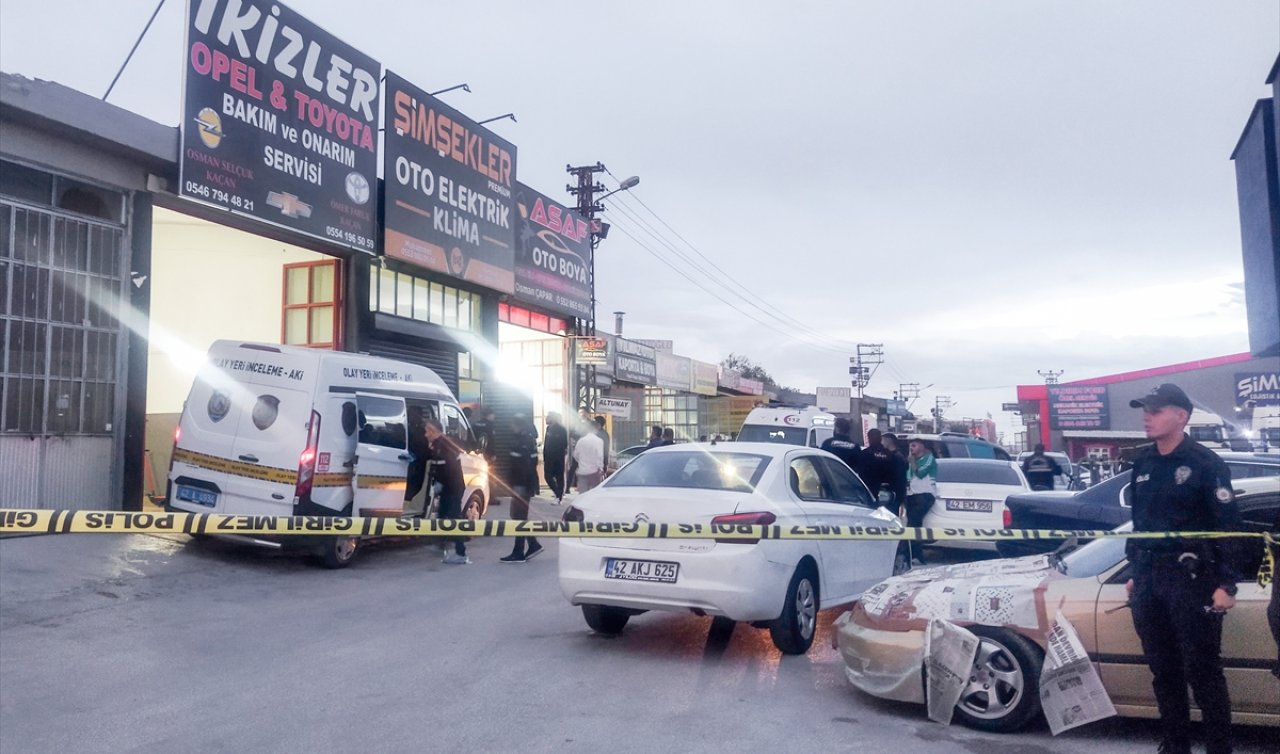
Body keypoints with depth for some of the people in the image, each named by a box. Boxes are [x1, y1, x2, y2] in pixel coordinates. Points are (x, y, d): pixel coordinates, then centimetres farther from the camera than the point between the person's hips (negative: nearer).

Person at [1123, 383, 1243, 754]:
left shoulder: (1206, 463, -8)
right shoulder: (1143, 461, 12)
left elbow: (1229, 526, -11)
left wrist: (1226, 584, -15)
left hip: (1191, 580, -6)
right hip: (1149, 580, 7)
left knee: (1202, 672, -2)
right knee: (1163, 671, 13)